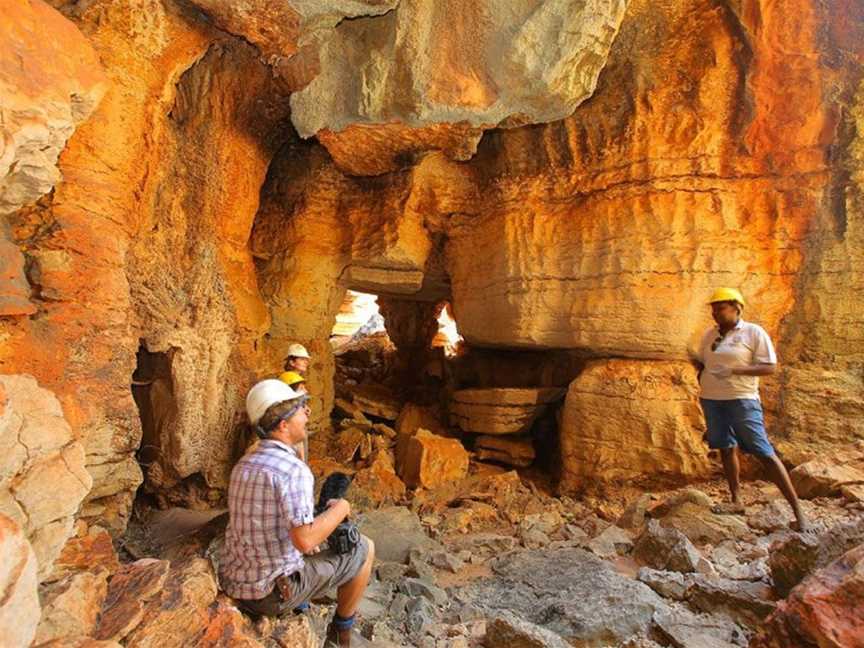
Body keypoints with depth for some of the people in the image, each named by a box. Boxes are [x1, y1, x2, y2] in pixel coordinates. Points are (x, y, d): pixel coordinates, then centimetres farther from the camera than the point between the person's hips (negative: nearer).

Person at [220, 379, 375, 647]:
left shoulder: (243, 464, 2)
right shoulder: (294, 469, -25)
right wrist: (341, 509, -12)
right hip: (274, 592, -8)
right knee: (364, 549, 8)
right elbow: (305, 541, -28)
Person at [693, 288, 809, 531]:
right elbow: (700, 361, 21)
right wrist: (701, 376, 1)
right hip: (711, 400, 6)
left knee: (764, 452, -6)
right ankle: (736, 501, 22)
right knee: (726, 448, 11)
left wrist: (733, 370, -21)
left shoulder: (754, 332, -6)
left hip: (741, 400, -5)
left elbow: (770, 367, -10)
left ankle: (797, 510, 5)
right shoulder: (710, 334, 10)